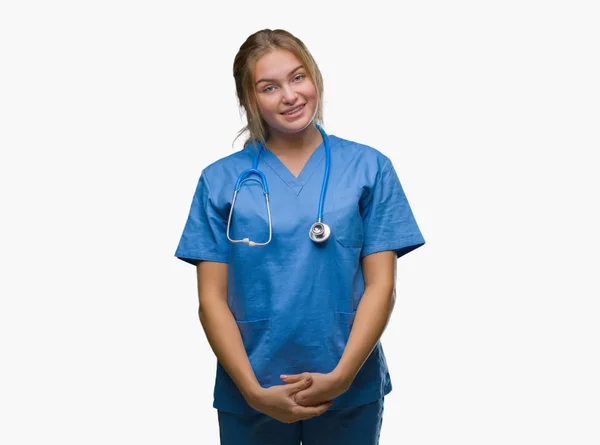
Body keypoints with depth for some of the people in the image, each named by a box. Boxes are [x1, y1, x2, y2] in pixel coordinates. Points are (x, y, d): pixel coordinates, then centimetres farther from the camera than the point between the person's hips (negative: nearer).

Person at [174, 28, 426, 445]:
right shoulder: (220, 180, -1)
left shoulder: (369, 168, -1)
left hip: (351, 392, 0)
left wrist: (341, 376, -14)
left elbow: (380, 286, -4)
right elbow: (212, 299, -2)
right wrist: (254, 391, -11)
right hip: (249, 398, 0)